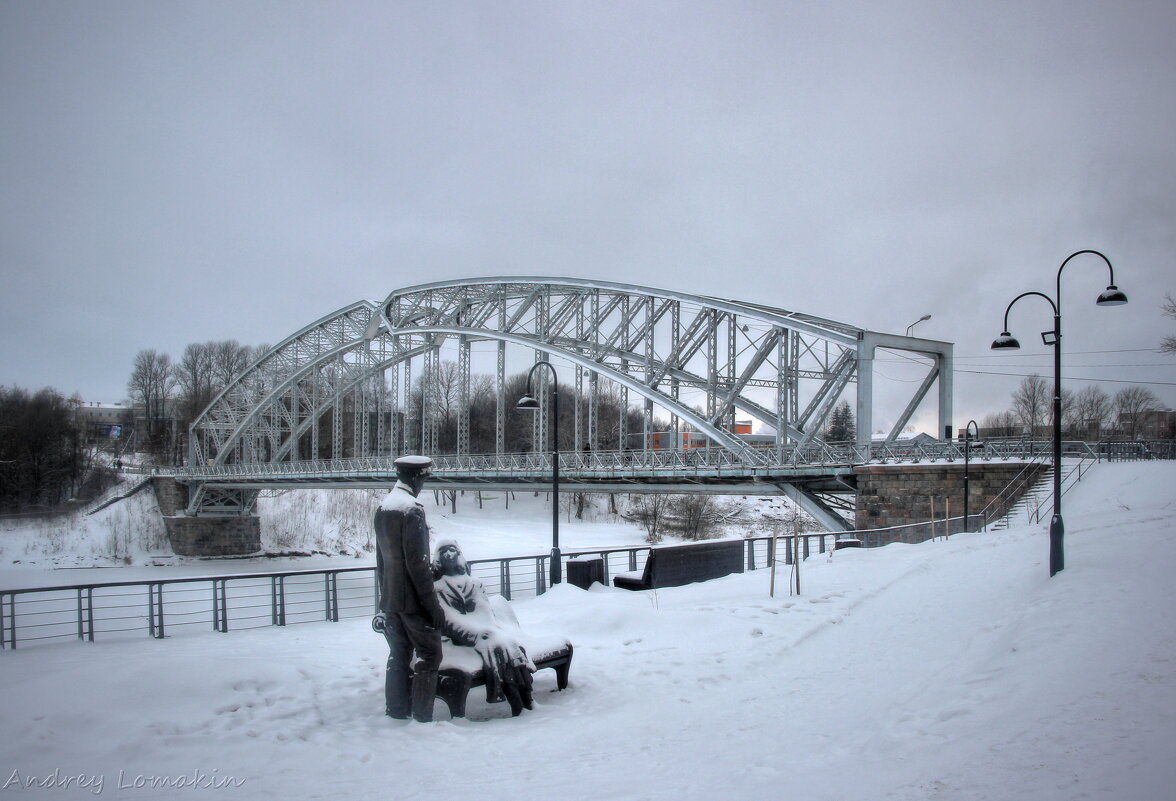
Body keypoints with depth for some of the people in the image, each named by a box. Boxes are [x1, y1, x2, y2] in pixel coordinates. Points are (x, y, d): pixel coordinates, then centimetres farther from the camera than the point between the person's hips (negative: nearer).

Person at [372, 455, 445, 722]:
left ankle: (396, 713, 20)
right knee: (429, 655, 2)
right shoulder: (411, 510, -18)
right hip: (412, 599, -8)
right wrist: (432, 603, -16)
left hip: (390, 598, 8)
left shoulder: (382, 509, 9)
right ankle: (421, 718, 3)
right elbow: (417, 563, -20)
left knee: (399, 655, 14)